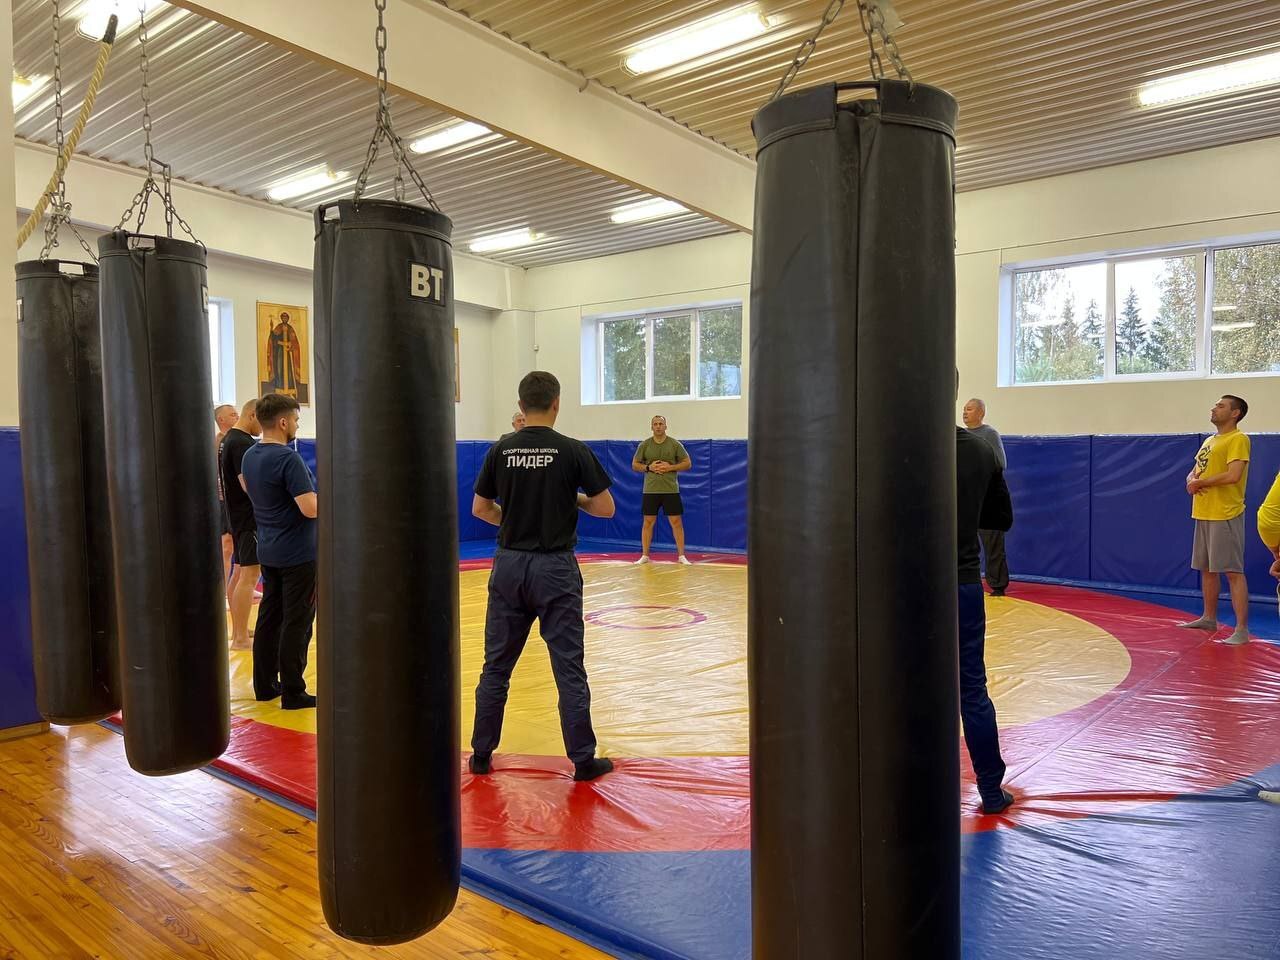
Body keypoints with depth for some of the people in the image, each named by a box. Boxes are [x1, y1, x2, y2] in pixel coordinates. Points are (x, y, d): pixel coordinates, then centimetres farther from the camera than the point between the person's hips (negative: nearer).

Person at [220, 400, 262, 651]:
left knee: (239, 572, 15)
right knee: (249, 574, -8)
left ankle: (238, 630, 24)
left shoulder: (230, 439, 14)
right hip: (249, 517, -11)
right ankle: (241, 638, -6)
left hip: (238, 515, 11)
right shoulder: (242, 442, -18)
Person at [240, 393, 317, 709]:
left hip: (269, 551, 8)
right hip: (298, 554, -8)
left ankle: (265, 684, 23)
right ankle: (292, 692, 4)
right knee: (296, 623, -2)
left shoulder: (249, 456, 7)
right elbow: (311, 508, -25)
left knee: (269, 617, 15)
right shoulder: (288, 458, -20)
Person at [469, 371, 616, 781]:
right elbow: (606, 508, -5)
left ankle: (481, 755, 23)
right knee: (569, 669, 5)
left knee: (496, 666, 14)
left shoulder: (500, 450, 1)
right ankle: (583, 760, 13)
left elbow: (480, 508, 8)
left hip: (509, 565, 3)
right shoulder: (573, 450, -8)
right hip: (555, 567, -3)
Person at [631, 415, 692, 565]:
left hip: (671, 490, -1)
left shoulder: (675, 444, 1)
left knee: (676, 522, 0)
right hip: (650, 490, 1)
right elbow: (634, 465, 7)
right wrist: (648, 467, -12)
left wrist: (670, 467, -13)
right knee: (648, 522, 5)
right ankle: (645, 555, 15)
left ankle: (681, 555, 8)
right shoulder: (644, 445, 4)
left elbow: (687, 463, 2)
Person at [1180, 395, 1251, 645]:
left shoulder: (1238, 439, -9)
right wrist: (1192, 481, -3)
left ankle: (1242, 630, -6)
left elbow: (1233, 475, -21)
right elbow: (1194, 472, 20)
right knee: (1206, 568, 15)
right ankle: (1209, 619, 27)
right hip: (1203, 514, 9)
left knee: (1233, 572, -8)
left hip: (1225, 515, -9)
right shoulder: (1209, 441, 18)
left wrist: (1201, 482, -9)